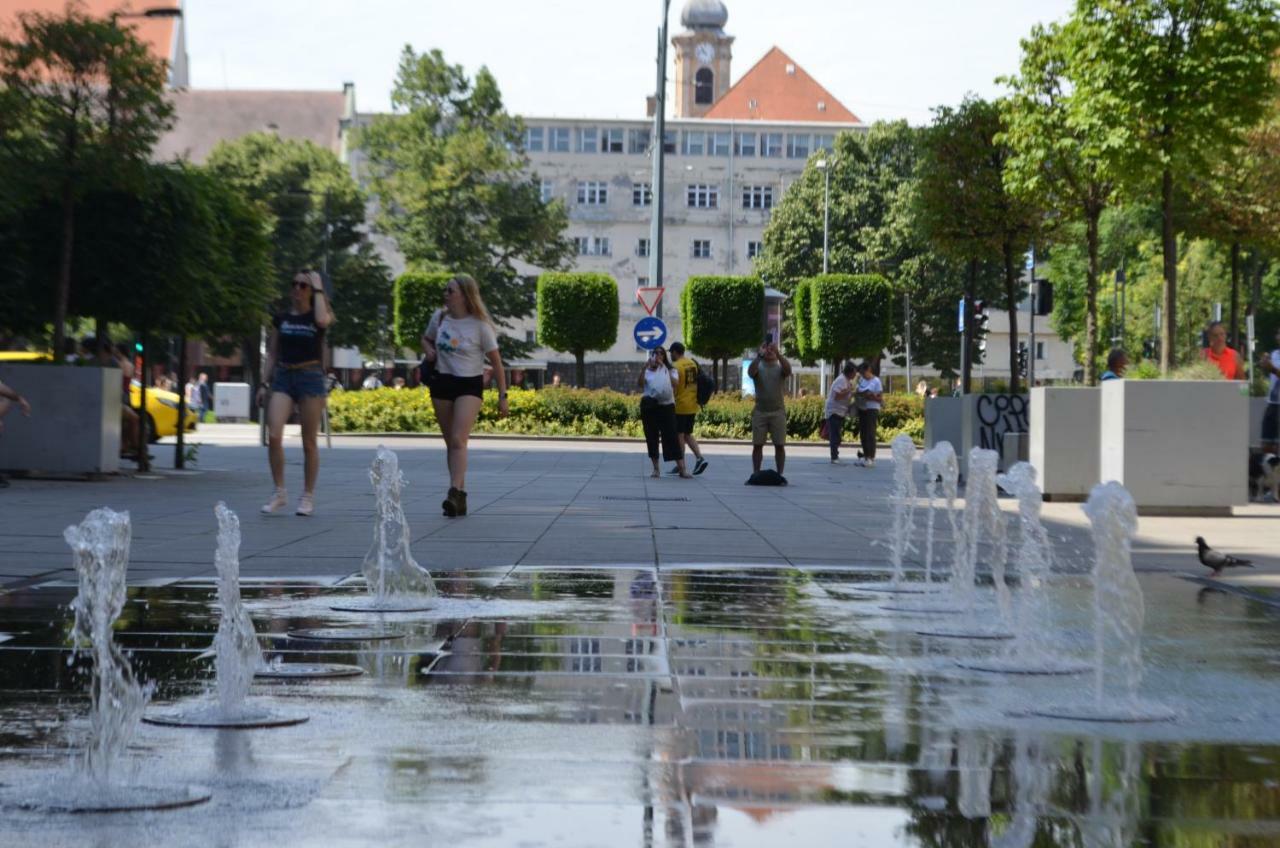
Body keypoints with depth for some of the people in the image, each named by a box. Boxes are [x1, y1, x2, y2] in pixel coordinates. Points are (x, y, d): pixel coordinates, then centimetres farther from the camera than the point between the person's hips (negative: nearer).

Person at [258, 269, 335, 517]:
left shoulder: (317, 315, 4)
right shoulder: (281, 319, 12)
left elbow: (323, 320, -23)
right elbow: (272, 354, 16)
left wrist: (318, 289, -12)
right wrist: (265, 383, 7)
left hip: (311, 377, -2)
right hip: (283, 377, 2)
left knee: (309, 442, 1)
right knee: (273, 436, -14)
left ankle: (308, 497, 11)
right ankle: (279, 493, -3)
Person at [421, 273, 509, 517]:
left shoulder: (480, 325, -8)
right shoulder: (439, 318, 4)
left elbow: (496, 362, -4)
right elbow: (426, 339, 25)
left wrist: (502, 396, -6)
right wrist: (428, 350, 1)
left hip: (469, 385, -5)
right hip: (441, 383, 5)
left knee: (458, 440, -20)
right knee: (450, 442, 8)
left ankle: (454, 493, -28)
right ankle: (461, 497, 15)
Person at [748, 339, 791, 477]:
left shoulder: (780, 368, 6)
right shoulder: (758, 367, 5)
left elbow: (788, 369, -18)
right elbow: (750, 371, -18)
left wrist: (777, 353, -32)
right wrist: (759, 355, -32)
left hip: (777, 412, 0)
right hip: (760, 412, 0)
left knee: (779, 445, -1)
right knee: (757, 445, 1)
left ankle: (779, 474, 5)